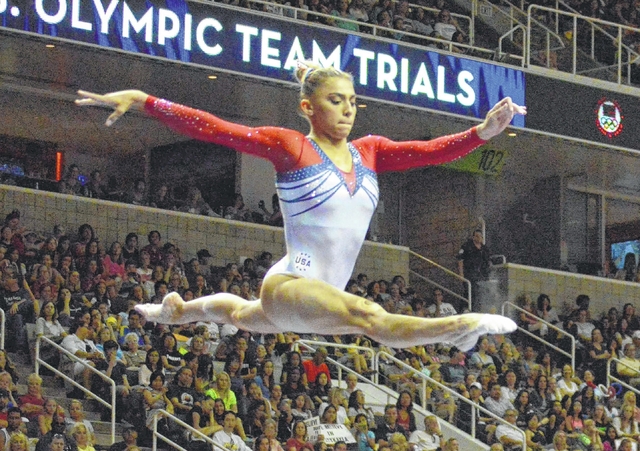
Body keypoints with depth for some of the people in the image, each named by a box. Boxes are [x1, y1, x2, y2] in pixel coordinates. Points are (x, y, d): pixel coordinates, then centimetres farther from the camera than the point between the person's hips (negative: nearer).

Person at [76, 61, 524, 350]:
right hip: (289, 286, -8)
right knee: (369, 316, -39)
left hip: (321, 293, 8)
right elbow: (213, 128, -13)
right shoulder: (289, 147, -8)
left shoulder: (368, 152, 6)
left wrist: (485, 131, -23)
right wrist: (142, 102, -20)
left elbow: (431, 151, -8)